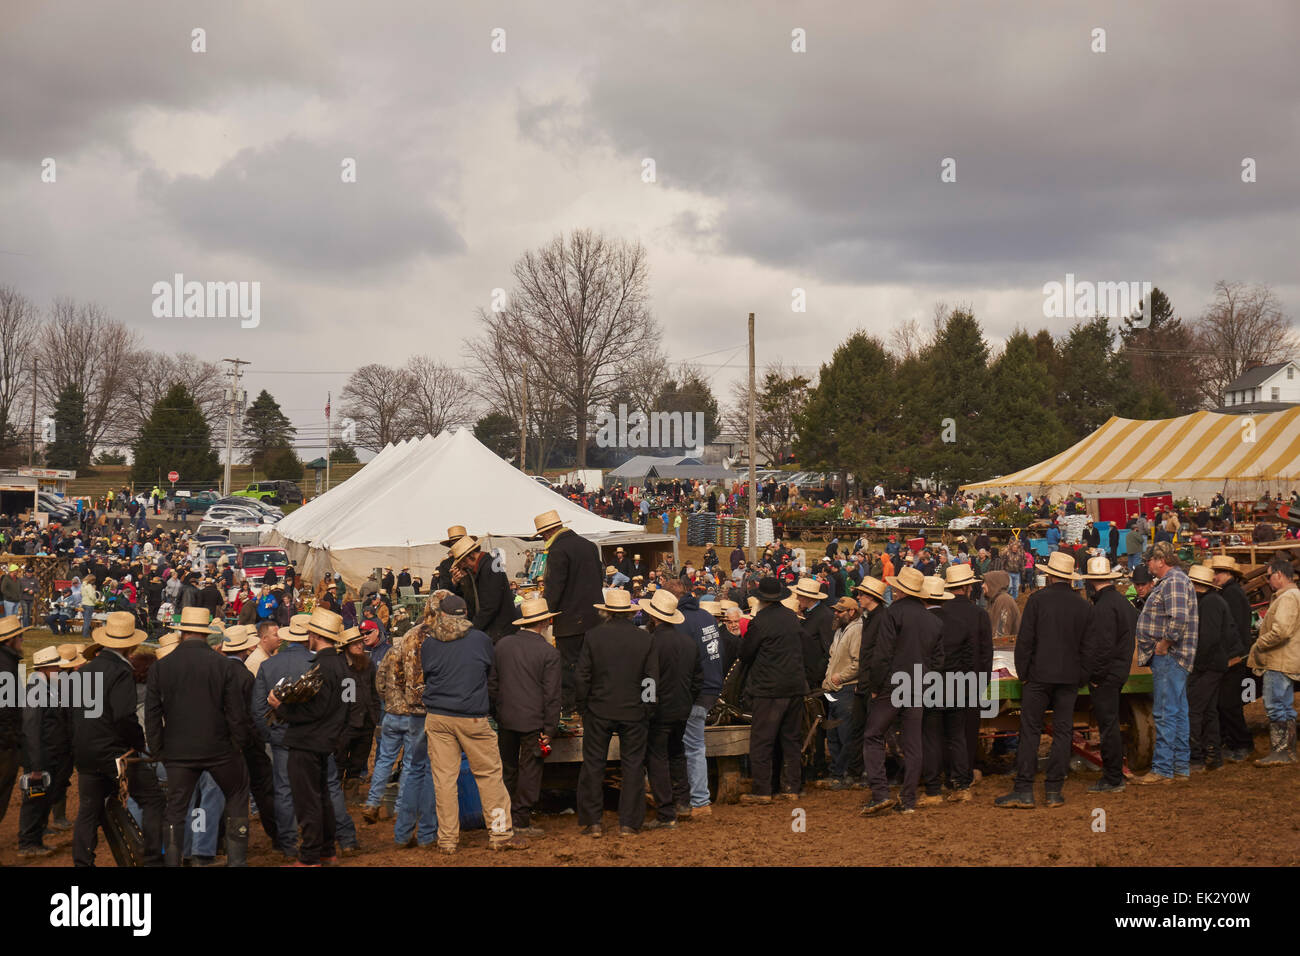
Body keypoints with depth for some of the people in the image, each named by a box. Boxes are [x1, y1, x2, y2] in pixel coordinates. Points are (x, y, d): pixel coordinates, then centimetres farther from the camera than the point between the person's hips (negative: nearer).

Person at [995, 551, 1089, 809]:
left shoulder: (1038, 599, -5)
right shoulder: (1083, 606, 4)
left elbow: (1024, 640, -6)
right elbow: (1086, 645, 8)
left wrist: (1022, 673, 1)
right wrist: (1080, 677, 16)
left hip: (1039, 675, -3)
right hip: (1069, 677, 3)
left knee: (1030, 731, -1)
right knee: (1063, 733, 7)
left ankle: (1024, 791, -4)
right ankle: (1054, 791, 8)